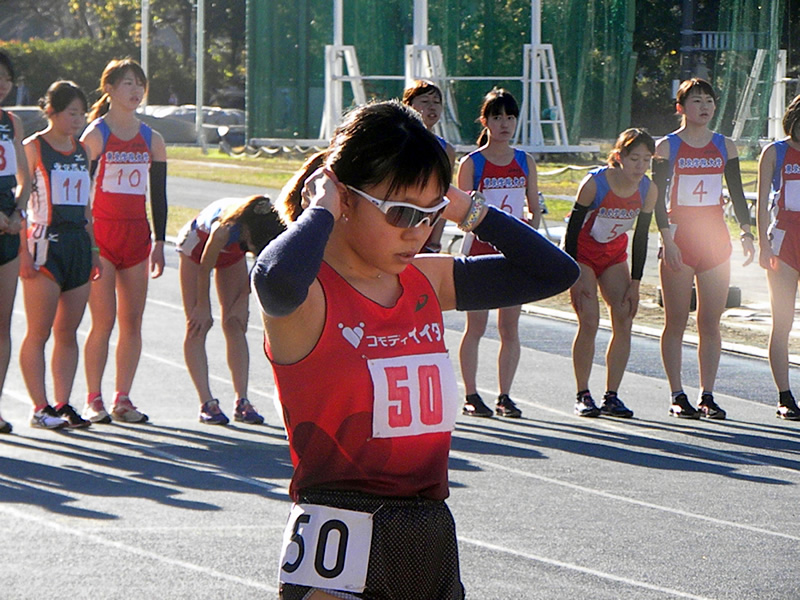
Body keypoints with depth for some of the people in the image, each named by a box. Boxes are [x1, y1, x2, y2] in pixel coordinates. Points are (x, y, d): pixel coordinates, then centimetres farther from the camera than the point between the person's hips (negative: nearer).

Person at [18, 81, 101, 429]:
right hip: (44, 245, -6)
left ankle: (62, 405, 8)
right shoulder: (33, 148, -4)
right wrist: (24, 250, -15)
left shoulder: (81, 151, 15)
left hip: (78, 244, 6)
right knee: (39, 332, -5)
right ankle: (40, 407, -3)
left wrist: (93, 249, 17)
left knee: (68, 332, 5)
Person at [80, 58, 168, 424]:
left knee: (132, 321, 2)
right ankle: (93, 400, 0)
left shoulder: (152, 140, 11)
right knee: (104, 320, -8)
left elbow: (158, 194, 14)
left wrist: (159, 242, 9)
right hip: (101, 234, -4)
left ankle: (122, 399, 9)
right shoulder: (95, 135, -3)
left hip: (137, 235, 5)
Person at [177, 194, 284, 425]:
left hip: (233, 252, 4)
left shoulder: (272, 227, -33)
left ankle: (242, 402, -2)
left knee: (236, 326, -2)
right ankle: (207, 403, -11)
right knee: (197, 327, -10)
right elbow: (205, 268, -26)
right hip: (197, 246, -4)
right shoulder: (224, 230, -45)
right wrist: (203, 306, -12)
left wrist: (242, 301, -5)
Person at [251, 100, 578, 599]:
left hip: (433, 546, 7)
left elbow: (554, 271, 20)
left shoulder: (428, 282, 12)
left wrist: (467, 210, 9)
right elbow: (277, 279, -37)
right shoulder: (311, 295, -10)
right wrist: (321, 212, -17)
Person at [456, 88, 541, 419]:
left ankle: (505, 396, 9)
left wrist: (530, 225, -5)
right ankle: (471, 396, 3)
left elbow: (535, 208, 14)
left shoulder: (525, 162, 10)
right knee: (476, 324, -3)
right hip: (480, 248, -3)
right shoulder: (472, 163, 0)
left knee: (510, 326, 3)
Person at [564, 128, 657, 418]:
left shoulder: (648, 190, -12)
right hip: (582, 253, -4)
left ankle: (611, 397, 0)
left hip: (615, 254, 5)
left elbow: (641, 237, -2)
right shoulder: (594, 183, -25)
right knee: (589, 322, -14)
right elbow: (573, 227, -18)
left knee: (624, 320, -6)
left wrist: (635, 283, -3)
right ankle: (583, 396, -4)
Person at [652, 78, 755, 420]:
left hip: (715, 237, 3)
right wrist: (667, 239, -15)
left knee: (710, 324, 2)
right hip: (679, 238, -3)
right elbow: (658, 199, -5)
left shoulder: (725, 146, 9)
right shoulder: (666, 147, 0)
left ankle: (707, 396, 7)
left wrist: (746, 233, -1)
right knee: (676, 322, -1)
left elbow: (737, 193, 10)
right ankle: (678, 397, 4)